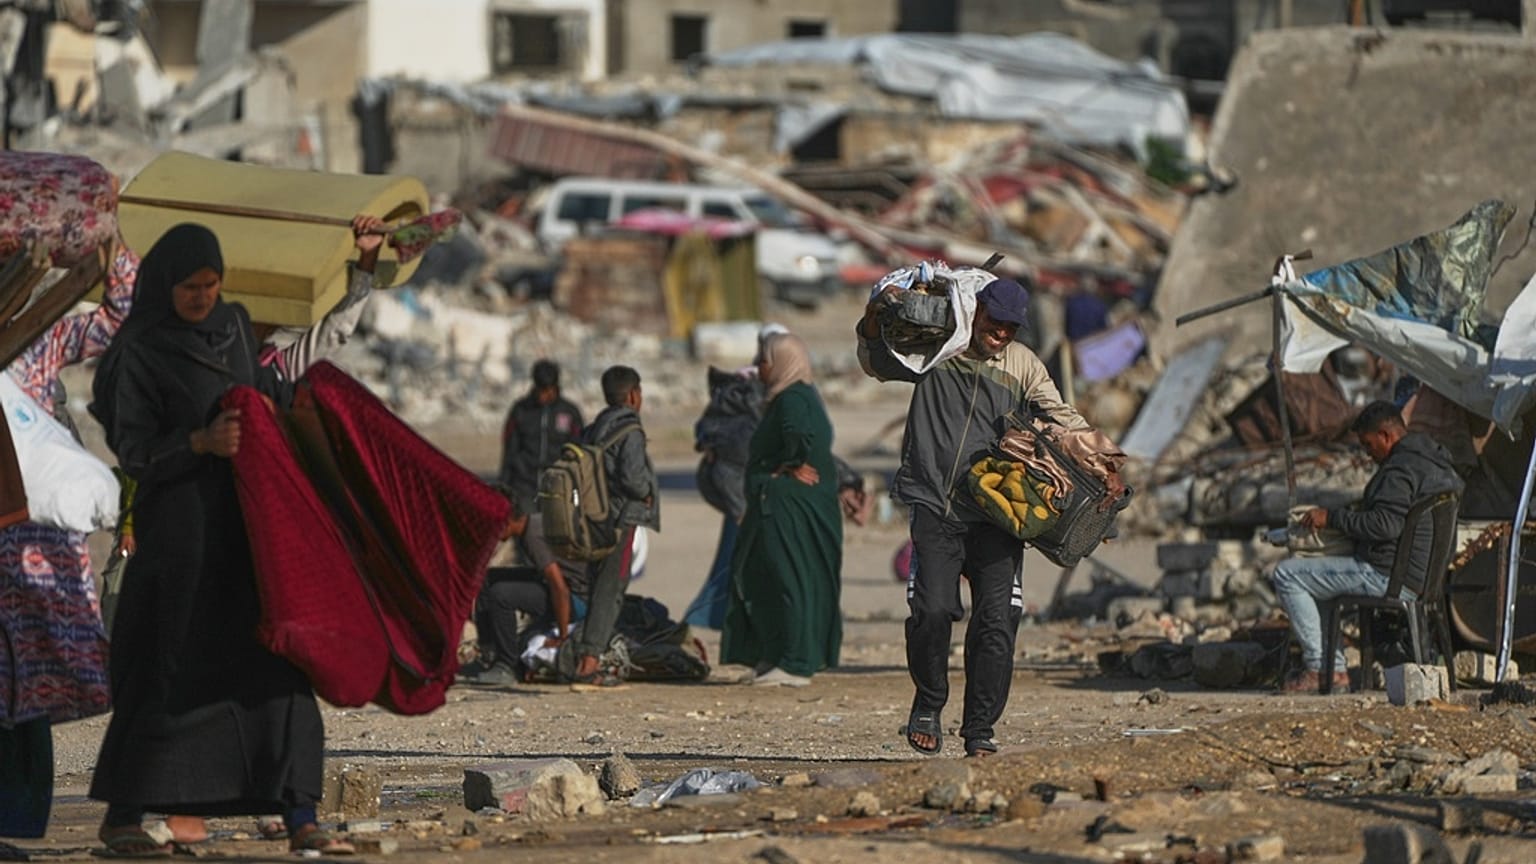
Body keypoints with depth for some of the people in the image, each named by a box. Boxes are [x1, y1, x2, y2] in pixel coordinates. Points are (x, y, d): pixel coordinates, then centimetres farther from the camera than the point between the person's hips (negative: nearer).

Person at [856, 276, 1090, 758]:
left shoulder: (1024, 366, 12)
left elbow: (1062, 420, 11)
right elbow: (876, 364, 23)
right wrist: (875, 321, 3)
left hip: (995, 515, 1)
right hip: (934, 508, -1)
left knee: (997, 623, -7)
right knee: (932, 610, -17)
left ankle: (980, 731, 4)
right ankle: (928, 704, 8)